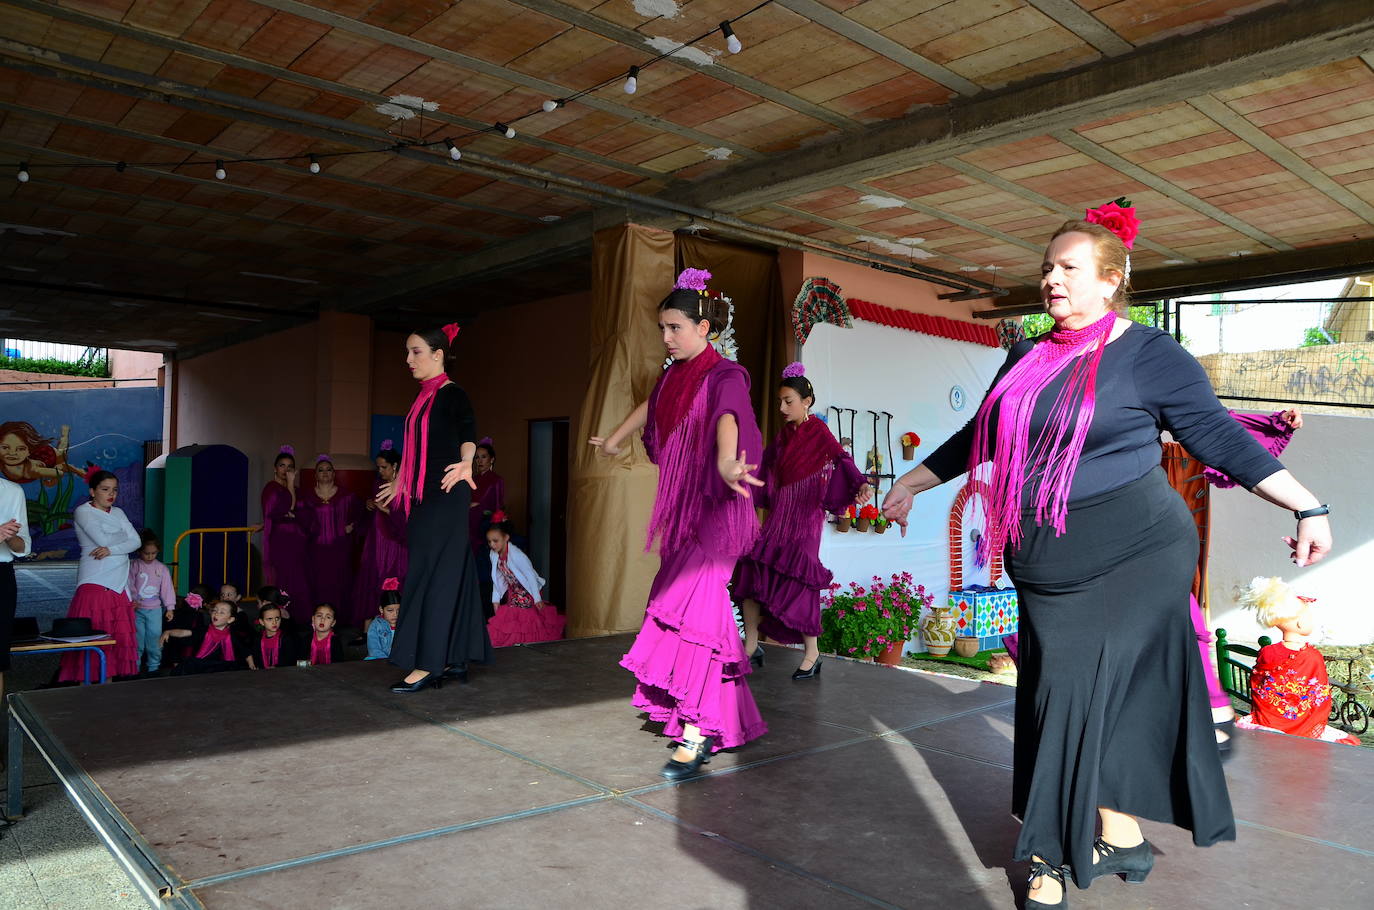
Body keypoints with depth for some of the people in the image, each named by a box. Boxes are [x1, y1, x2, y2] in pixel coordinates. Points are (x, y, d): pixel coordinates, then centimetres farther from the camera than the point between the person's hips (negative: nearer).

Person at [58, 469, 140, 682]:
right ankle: (85, 680, -2)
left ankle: (110, 677, 8)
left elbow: (136, 542, 4)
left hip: (118, 584, 6)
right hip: (94, 583, -6)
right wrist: (124, 537, 2)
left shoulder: (118, 513, 16)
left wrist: (111, 550, -11)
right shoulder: (83, 511, -1)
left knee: (119, 636, 3)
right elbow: (103, 539, -14)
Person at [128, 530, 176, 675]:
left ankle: (153, 667, 12)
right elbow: (130, 586, -5)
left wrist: (170, 608, 2)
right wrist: (133, 600, -17)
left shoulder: (162, 569, 4)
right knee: (137, 640, 1)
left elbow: (167, 588, 5)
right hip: (137, 609, -1)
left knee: (155, 639, 2)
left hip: (155, 610, 2)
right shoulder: (133, 566, -1)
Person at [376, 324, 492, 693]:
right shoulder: (424, 397, 16)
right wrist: (399, 483, 38)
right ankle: (452, 660, 16)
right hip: (423, 498, 9)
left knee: (430, 576, -7)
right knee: (448, 577, 10)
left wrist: (466, 463, -49)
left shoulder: (452, 395, -10)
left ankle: (427, 665, -2)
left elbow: (467, 431, -29)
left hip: (445, 497, -9)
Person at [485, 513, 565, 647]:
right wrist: (496, 599, 3)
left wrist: (537, 598, -19)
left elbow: (530, 575, -23)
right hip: (512, 593, 7)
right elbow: (497, 579, 2)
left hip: (527, 593, -7)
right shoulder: (493, 555, -10)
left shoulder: (516, 555, -30)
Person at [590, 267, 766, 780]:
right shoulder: (673, 376, 11)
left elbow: (727, 420, -34)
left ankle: (696, 735, -8)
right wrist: (614, 440, 47)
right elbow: (647, 410, 32)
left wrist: (726, 464, -55)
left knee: (695, 609, -13)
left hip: (714, 508, -8)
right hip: (679, 508, 8)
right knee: (686, 605, 10)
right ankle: (732, 719, 23)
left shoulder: (724, 376, -12)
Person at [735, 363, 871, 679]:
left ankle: (812, 654, 11)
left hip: (804, 517, -6)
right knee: (752, 573, 1)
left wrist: (860, 485, -37)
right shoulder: (784, 434, 12)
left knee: (796, 581, -6)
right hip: (778, 516, 6)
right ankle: (751, 646, 14)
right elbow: (765, 467, 22)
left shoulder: (819, 433, -7)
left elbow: (841, 460, -19)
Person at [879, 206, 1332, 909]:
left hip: (1133, 557, -5)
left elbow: (1221, 438, -4)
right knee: (1058, 696, 7)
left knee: (1089, 691, -7)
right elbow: (978, 439, 21)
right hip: (1048, 570, 6)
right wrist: (911, 484, 25)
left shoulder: (1150, 355, -4)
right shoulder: (1027, 360, 12)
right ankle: (1121, 835, 23)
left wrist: (1308, 508, -11)